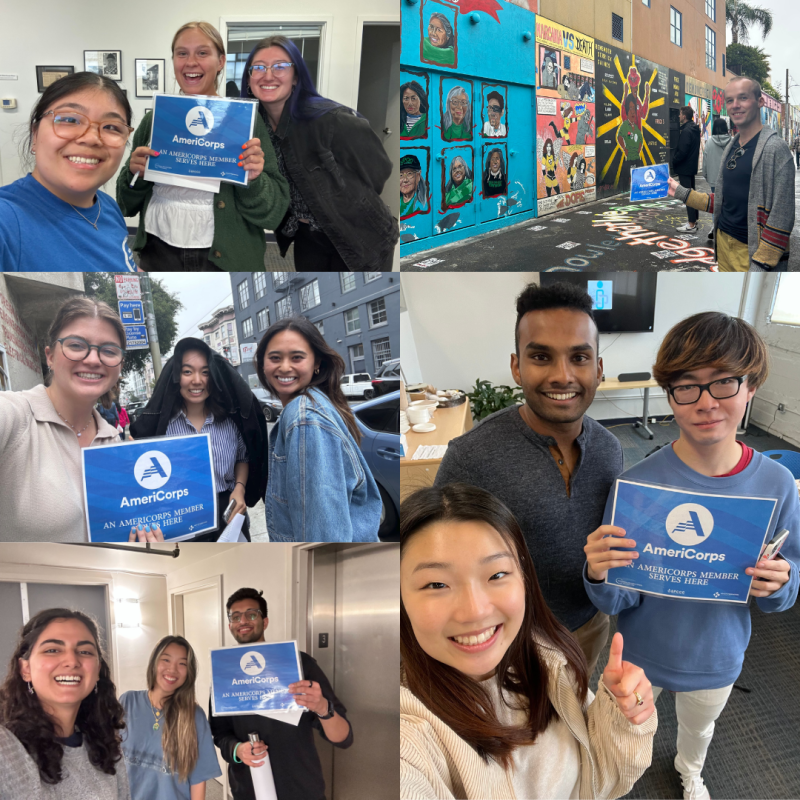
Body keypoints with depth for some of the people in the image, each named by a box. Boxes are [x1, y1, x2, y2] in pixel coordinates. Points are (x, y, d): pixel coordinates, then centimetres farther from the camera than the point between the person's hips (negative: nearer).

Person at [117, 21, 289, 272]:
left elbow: (274, 212, -7)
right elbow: (127, 205, 9)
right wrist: (134, 173, -9)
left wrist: (253, 180, -24)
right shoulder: (153, 120, 4)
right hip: (158, 255, 3)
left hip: (225, 259, -2)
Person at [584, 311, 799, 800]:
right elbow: (620, 601, -21)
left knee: (700, 728, 32)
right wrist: (599, 577, -43)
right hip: (643, 653, -2)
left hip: (717, 659, 3)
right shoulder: (638, 483, -27)